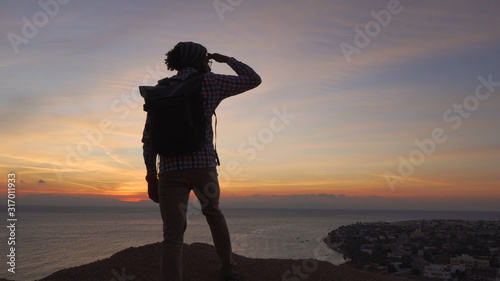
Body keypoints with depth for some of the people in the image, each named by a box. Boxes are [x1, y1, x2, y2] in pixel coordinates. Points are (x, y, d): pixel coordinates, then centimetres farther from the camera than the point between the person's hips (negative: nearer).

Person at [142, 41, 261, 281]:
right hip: (203, 166, -1)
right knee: (213, 213, 28)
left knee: (172, 237, 1)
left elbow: (148, 137, 6)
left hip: (170, 169, 1)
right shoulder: (210, 82, 4)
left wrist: (151, 177, 11)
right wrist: (227, 59, 27)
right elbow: (253, 80, 14)